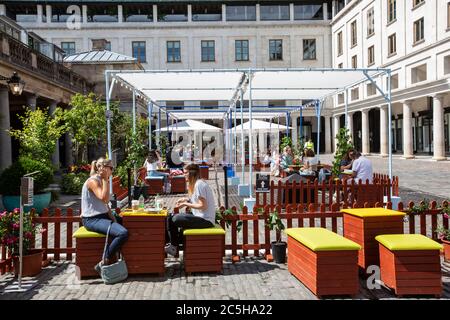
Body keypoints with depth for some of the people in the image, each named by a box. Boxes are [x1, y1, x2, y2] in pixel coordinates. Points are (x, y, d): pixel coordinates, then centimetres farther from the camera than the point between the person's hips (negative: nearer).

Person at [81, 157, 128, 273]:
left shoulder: (101, 181, 14)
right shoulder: (93, 181, -15)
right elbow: (104, 198, -29)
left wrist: (112, 217, 3)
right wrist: (106, 180, -21)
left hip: (103, 216, 10)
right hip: (92, 219, -10)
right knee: (123, 233, -26)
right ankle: (103, 263, -14)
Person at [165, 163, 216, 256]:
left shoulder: (199, 184, -15)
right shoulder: (197, 183, 16)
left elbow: (203, 206, -20)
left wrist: (186, 204, -12)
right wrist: (187, 200, 7)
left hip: (205, 220, -10)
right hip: (202, 217, 10)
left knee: (174, 219, -18)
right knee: (170, 218, 5)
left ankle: (173, 247, 2)